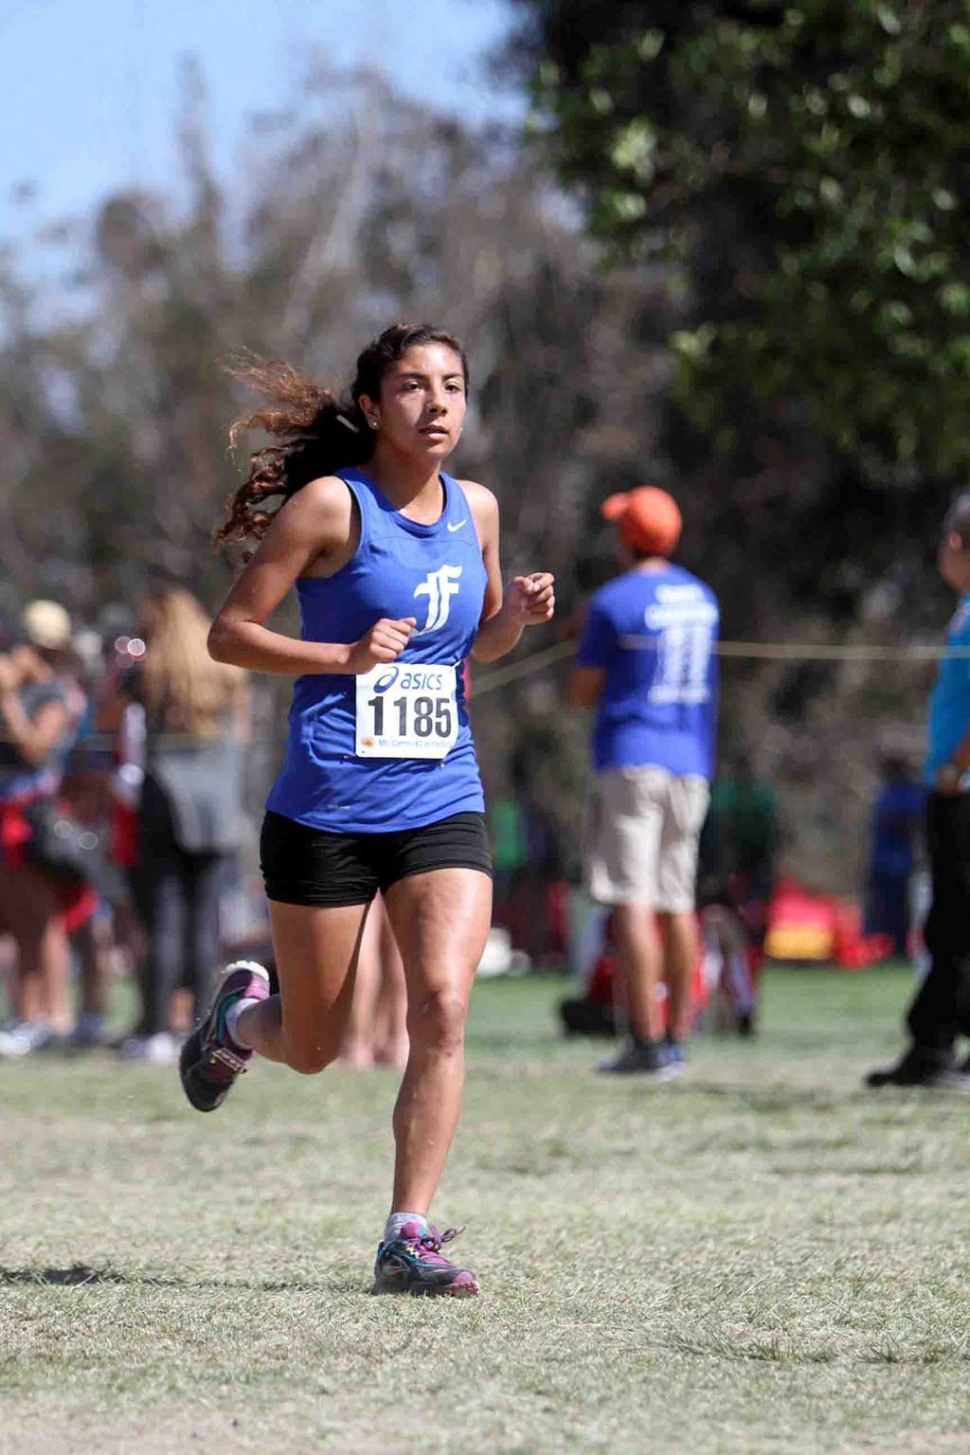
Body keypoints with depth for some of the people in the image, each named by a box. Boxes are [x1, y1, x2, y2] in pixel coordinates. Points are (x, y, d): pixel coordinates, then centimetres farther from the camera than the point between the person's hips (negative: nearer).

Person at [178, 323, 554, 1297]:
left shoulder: (477, 511, 8)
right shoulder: (331, 504, -8)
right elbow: (228, 634, -6)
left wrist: (517, 616, 1)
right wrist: (344, 654, -19)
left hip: (442, 805, 4)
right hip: (327, 806, -3)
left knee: (442, 1008, -15)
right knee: (312, 1049, 8)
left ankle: (408, 1236, -9)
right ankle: (238, 1016, 44)